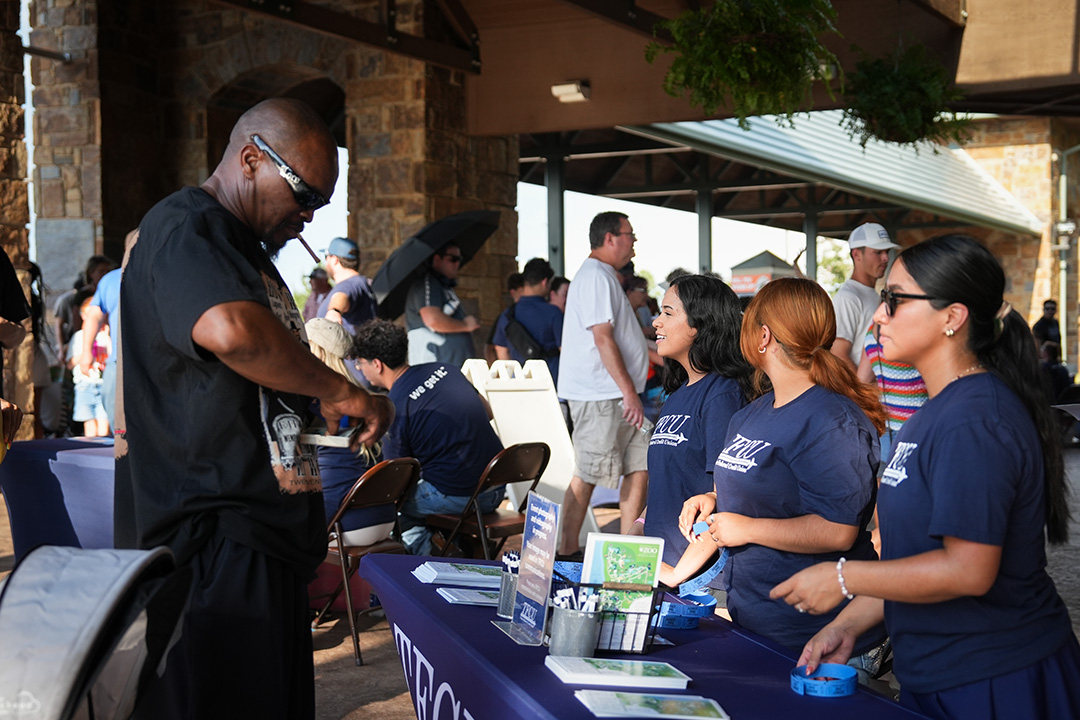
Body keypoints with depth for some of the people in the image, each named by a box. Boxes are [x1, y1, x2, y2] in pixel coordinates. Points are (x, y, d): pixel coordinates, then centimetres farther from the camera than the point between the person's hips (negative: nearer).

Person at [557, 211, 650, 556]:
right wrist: (629, 392, -21)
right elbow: (603, 339, -20)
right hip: (599, 397, -11)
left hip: (617, 396, 11)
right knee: (586, 477, -6)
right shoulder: (595, 276, -13)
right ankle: (567, 553, 1)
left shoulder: (605, 277, 21)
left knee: (639, 466, 9)